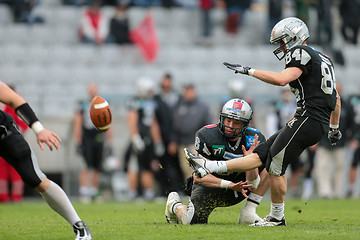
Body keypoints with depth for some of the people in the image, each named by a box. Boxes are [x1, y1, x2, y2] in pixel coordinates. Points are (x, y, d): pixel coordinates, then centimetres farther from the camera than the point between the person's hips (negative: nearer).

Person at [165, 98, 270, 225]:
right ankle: (174, 204, 13)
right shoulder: (207, 136, -23)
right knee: (192, 221, -24)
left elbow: (252, 184, -17)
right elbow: (199, 176, -25)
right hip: (209, 185, -3)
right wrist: (229, 185, -37)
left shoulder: (253, 140, -14)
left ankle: (248, 213, -8)